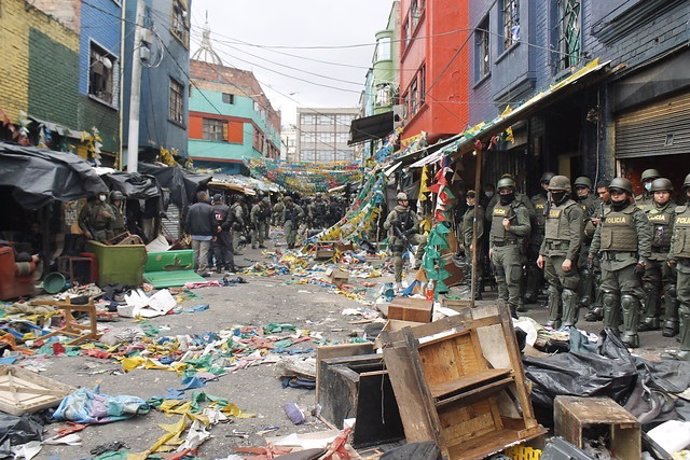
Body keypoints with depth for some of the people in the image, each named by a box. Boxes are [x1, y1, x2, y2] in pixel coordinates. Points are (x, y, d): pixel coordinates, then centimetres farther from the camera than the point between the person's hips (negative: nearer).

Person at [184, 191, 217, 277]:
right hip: (206, 235, -4)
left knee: (195, 252, 12)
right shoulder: (209, 208, -7)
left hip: (195, 234, 4)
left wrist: (188, 232, 13)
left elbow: (187, 222, 4)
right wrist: (214, 234, 4)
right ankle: (202, 271, -5)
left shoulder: (191, 208, 3)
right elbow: (214, 223, -5)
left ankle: (194, 269, 20)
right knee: (204, 252, -3)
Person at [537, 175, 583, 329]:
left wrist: (569, 258, -20)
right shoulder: (551, 207, 18)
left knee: (568, 290, -6)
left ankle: (568, 324, -2)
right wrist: (541, 254, 18)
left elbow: (576, 236, -14)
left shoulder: (573, 209, -8)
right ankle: (553, 321, 23)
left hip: (564, 254, -8)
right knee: (553, 289, 14)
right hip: (550, 255, 8)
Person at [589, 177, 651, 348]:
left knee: (628, 298, -6)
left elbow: (645, 238, -6)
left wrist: (642, 261, -13)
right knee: (609, 297, 10)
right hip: (608, 261, 6)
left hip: (628, 262, -5)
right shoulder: (606, 213, 17)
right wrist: (591, 254, 18)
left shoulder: (637, 214, 0)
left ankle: (630, 334, -1)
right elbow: (597, 236, 23)